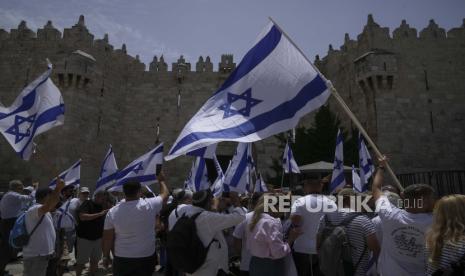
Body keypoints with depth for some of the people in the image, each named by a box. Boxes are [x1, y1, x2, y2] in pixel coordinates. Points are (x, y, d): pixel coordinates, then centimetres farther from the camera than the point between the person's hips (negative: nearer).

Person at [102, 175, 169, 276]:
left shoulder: (112, 212, -10)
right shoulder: (149, 205, -15)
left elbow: (107, 238, -3)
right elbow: (165, 194, 3)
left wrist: (106, 256, 13)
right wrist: (161, 180, 21)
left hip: (121, 259, 1)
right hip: (146, 258, -1)